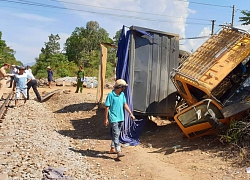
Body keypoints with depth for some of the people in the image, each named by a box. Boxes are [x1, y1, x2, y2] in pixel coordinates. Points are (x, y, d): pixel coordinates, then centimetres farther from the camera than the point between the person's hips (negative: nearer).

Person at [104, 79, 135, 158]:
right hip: (113, 118, -7)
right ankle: (118, 152, -13)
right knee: (116, 135, -10)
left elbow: (125, 104, 17)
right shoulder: (110, 95, -13)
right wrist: (106, 119, -12)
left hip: (120, 118, 7)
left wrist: (131, 114, 13)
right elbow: (107, 107, -11)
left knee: (116, 134, 15)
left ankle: (112, 149, 28)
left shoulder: (122, 94, 8)